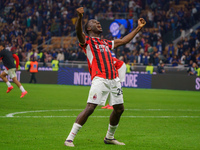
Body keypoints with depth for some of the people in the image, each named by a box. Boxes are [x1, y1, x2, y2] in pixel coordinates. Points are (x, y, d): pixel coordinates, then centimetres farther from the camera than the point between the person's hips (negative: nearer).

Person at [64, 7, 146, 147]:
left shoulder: (106, 43, 27)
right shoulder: (87, 41, 6)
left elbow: (123, 40, 38)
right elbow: (79, 32, -17)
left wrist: (138, 28, 39)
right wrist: (80, 18, -36)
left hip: (114, 80, 7)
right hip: (100, 79, -7)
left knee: (119, 109, 11)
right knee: (90, 108, -17)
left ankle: (109, 137, 29)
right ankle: (70, 138, -14)